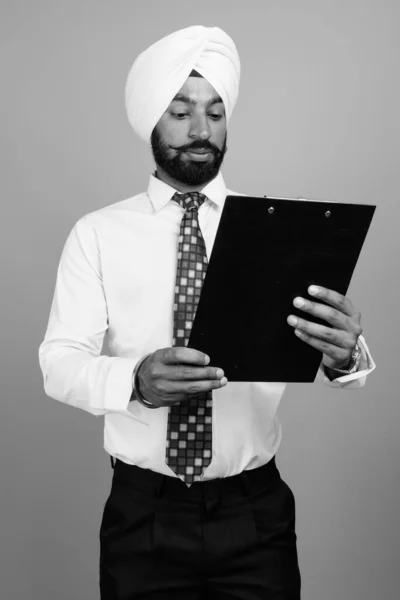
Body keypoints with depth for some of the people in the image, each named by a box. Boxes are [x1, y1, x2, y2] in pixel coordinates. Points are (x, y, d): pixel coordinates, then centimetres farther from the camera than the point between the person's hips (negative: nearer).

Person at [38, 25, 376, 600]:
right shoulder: (98, 233, -1)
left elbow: (338, 356, -8)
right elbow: (60, 362, -9)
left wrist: (344, 355, -32)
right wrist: (135, 381, -30)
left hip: (256, 511, 1)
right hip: (144, 514, 0)